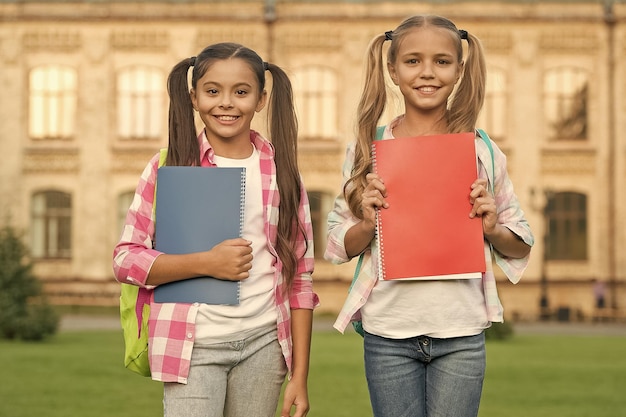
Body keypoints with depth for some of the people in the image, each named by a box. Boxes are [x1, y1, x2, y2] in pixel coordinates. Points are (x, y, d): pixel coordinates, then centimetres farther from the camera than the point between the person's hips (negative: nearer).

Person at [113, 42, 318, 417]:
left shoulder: (281, 171, 6)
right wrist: (205, 263, -16)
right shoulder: (170, 167, 1)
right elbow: (126, 259, -2)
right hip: (193, 343, -2)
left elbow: (300, 279, 7)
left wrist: (300, 376, 3)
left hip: (264, 343, 2)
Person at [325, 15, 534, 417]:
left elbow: (520, 247, 11)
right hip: (388, 334, 0)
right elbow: (339, 248, 7)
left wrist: (491, 228, -9)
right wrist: (368, 224, -13)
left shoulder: (483, 152, 3)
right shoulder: (367, 150, 2)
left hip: (461, 335, 0)